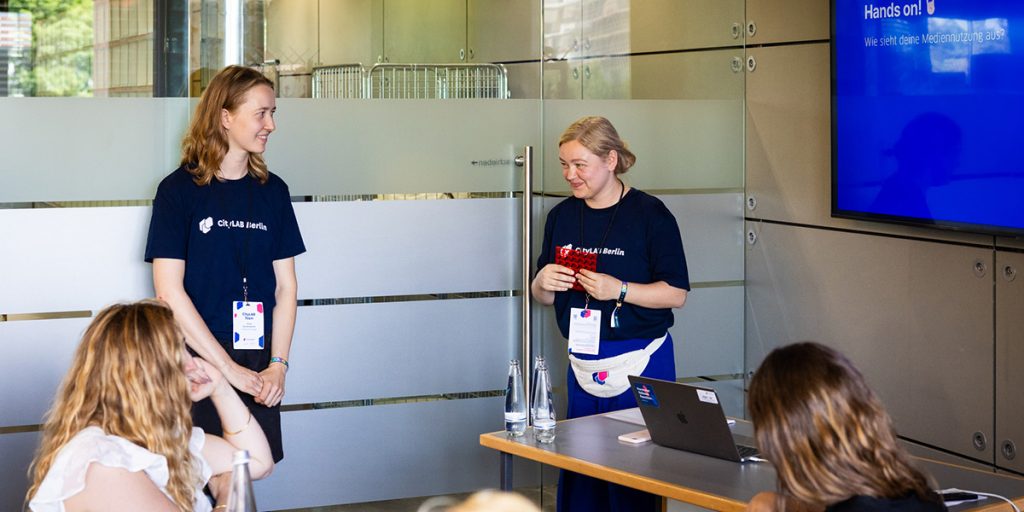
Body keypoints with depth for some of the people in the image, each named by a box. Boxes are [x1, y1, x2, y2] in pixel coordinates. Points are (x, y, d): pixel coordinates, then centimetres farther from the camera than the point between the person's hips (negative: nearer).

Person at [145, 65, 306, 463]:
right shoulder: (179, 190, -4)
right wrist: (228, 368, -12)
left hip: (258, 372, 4)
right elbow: (169, 291, -9)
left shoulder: (272, 191, 9)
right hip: (196, 364, -3)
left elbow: (285, 286, 9)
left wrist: (277, 365, -5)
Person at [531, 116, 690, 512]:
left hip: (640, 363, -5)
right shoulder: (562, 216, 10)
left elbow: (676, 294, -7)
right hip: (582, 364, 5)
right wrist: (543, 283, -6)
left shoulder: (650, 214, -6)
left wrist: (619, 289, -19)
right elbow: (544, 297, 17)